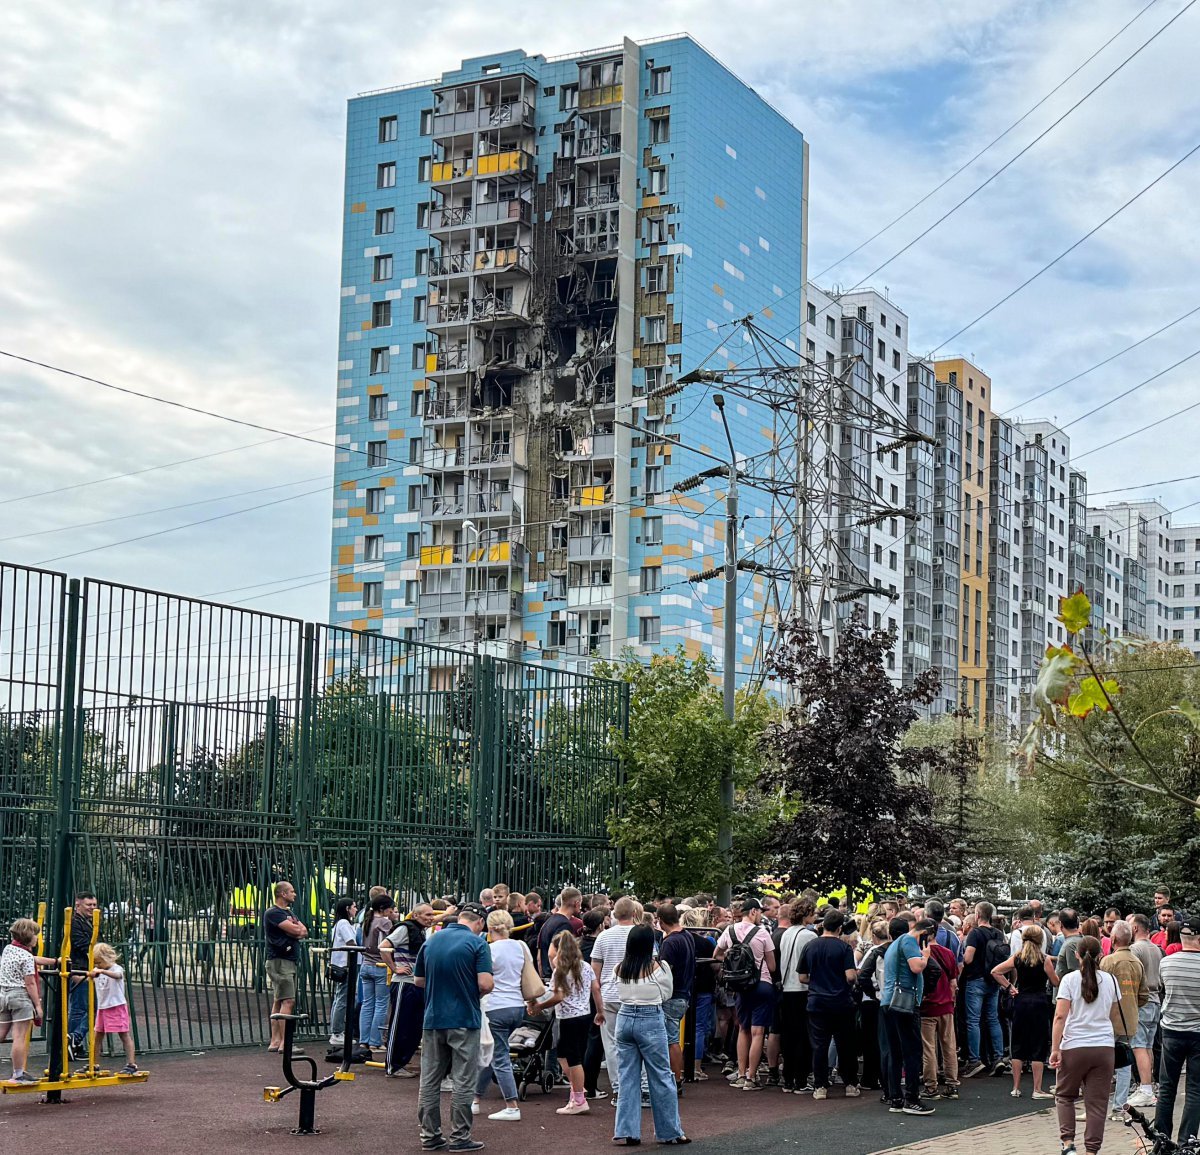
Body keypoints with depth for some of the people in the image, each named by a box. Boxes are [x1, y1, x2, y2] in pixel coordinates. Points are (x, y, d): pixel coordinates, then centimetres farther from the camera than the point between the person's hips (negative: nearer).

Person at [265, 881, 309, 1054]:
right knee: (287, 1001, -14)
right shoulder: (273, 913, -11)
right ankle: (284, 1043, -16)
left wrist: (296, 930, -11)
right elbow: (295, 930, -20)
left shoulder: (288, 912, 19)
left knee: (278, 1002, 10)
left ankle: (275, 1041, 12)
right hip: (279, 961, -10)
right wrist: (298, 929, 2)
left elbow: (304, 932, 10)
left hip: (289, 961, 10)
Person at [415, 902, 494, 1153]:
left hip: (433, 1019, 5)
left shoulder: (430, 941, 7)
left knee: (429, 1081, 10)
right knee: (464, 1082, 3)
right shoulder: (477, 943, -9)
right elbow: (486, 984, -17)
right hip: (464, 1019, -5)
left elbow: (418, 980, 12)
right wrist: (475, 994, 4)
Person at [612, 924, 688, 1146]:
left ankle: (625, 1132, 8)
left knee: (628, 1077, 9)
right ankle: (670, 1131, 13)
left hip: (625, 1019, 4)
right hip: (650, 1021, -4)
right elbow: (667, 994, 2)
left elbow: (620, 994, 11)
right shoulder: (656, 968, -11)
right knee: (661, 1078, 6)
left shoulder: (620, 968, 0)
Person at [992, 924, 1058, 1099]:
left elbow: (995, 971, -1)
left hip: (1021, 1001, 3)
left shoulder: (1017, 958, 2)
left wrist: (1008, 987, 5)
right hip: (1039, 1003, -3)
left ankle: (1016, 1088, 13)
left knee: (1018, 1046, 10)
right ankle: (1037, 1089, 1)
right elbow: (1055, 982, 0)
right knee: (1039, 1047, 2)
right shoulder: (1045, 959, -7)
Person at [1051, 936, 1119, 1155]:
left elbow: (1060, 1016, -11)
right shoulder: (1110, 980, 5)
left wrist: (1055, 1049, -10)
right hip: (1104, 1046, 2)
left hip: (1074, 1047, -2)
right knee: (1097, 1103, 5)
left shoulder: (1070, 979, -4)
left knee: (1064, 1095, 16)